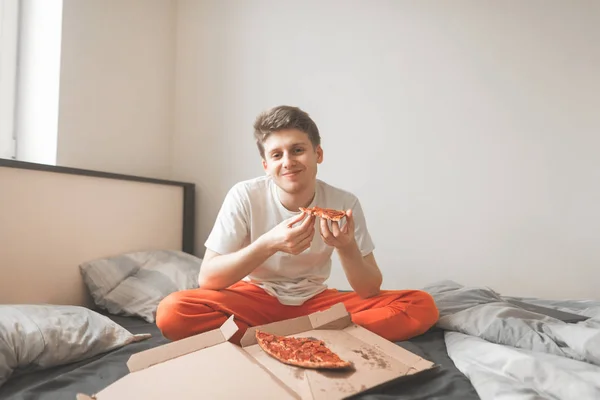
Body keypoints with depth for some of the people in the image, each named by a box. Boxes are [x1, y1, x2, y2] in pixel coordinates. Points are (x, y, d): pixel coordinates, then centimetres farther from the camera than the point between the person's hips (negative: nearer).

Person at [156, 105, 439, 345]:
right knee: (172, 311, -30)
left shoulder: (345, 203, -14)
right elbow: (206, 278, -20)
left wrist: (346, 248, -34)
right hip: (255, 299, -1)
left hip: (314, 301, 2)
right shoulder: (244, 196, -18)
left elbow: (371, 291, -12)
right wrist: (268, 244, -35)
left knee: (422, 306, -17)